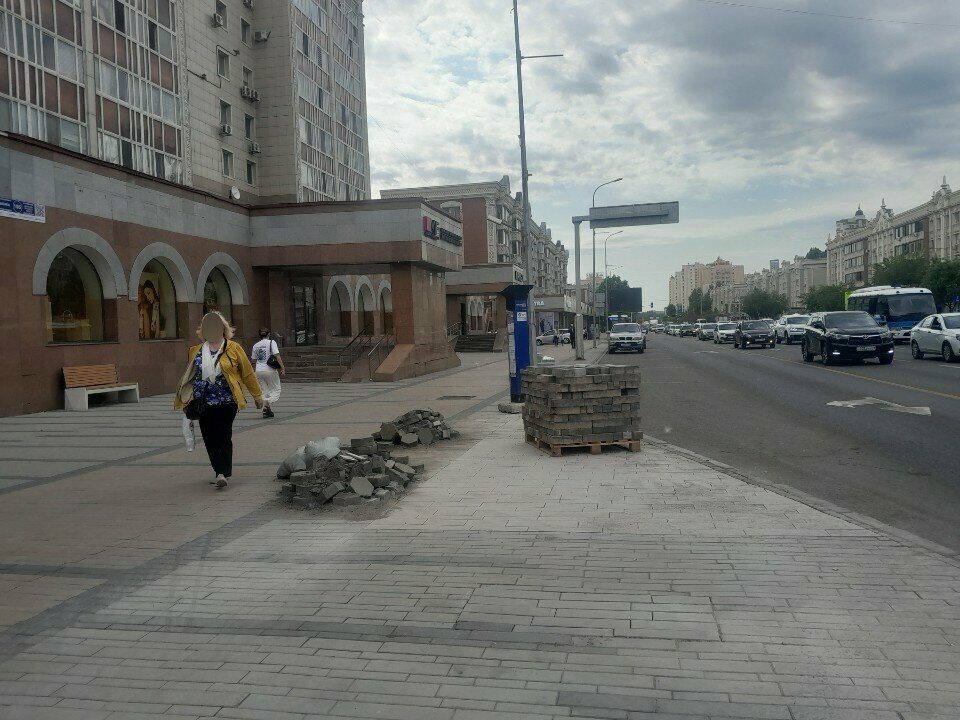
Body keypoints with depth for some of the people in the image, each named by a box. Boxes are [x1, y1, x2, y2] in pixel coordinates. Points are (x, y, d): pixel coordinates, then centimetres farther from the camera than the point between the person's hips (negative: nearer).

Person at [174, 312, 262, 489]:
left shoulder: (233, 349, 0)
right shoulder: (196, 351, 11)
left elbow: (248, 373, 3)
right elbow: (190, 376, 16)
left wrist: (257, 395, 6)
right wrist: (186, 400, 12)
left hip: (226, 401, -4)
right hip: (204, 402, 4)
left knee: (223, 436, -7)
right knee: (209, 438, 6)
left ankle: (222, 473, -8)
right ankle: (221, 472, 18)